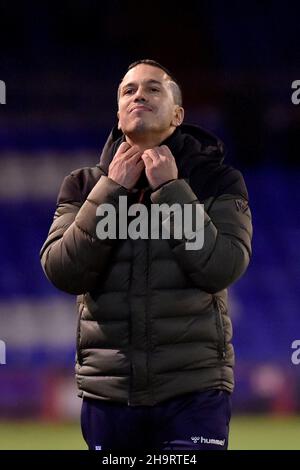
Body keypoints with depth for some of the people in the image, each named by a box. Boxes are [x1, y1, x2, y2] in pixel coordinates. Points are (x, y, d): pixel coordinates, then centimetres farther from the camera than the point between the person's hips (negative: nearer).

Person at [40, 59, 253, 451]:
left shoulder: (218, 181, 2)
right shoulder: (85, 185, 9)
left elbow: (222, 269, -12)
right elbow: (63, 271, -5)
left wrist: (171, 190, -12)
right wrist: (111, 190, -10)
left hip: (193, 392, -3)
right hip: (107, 391, 3)